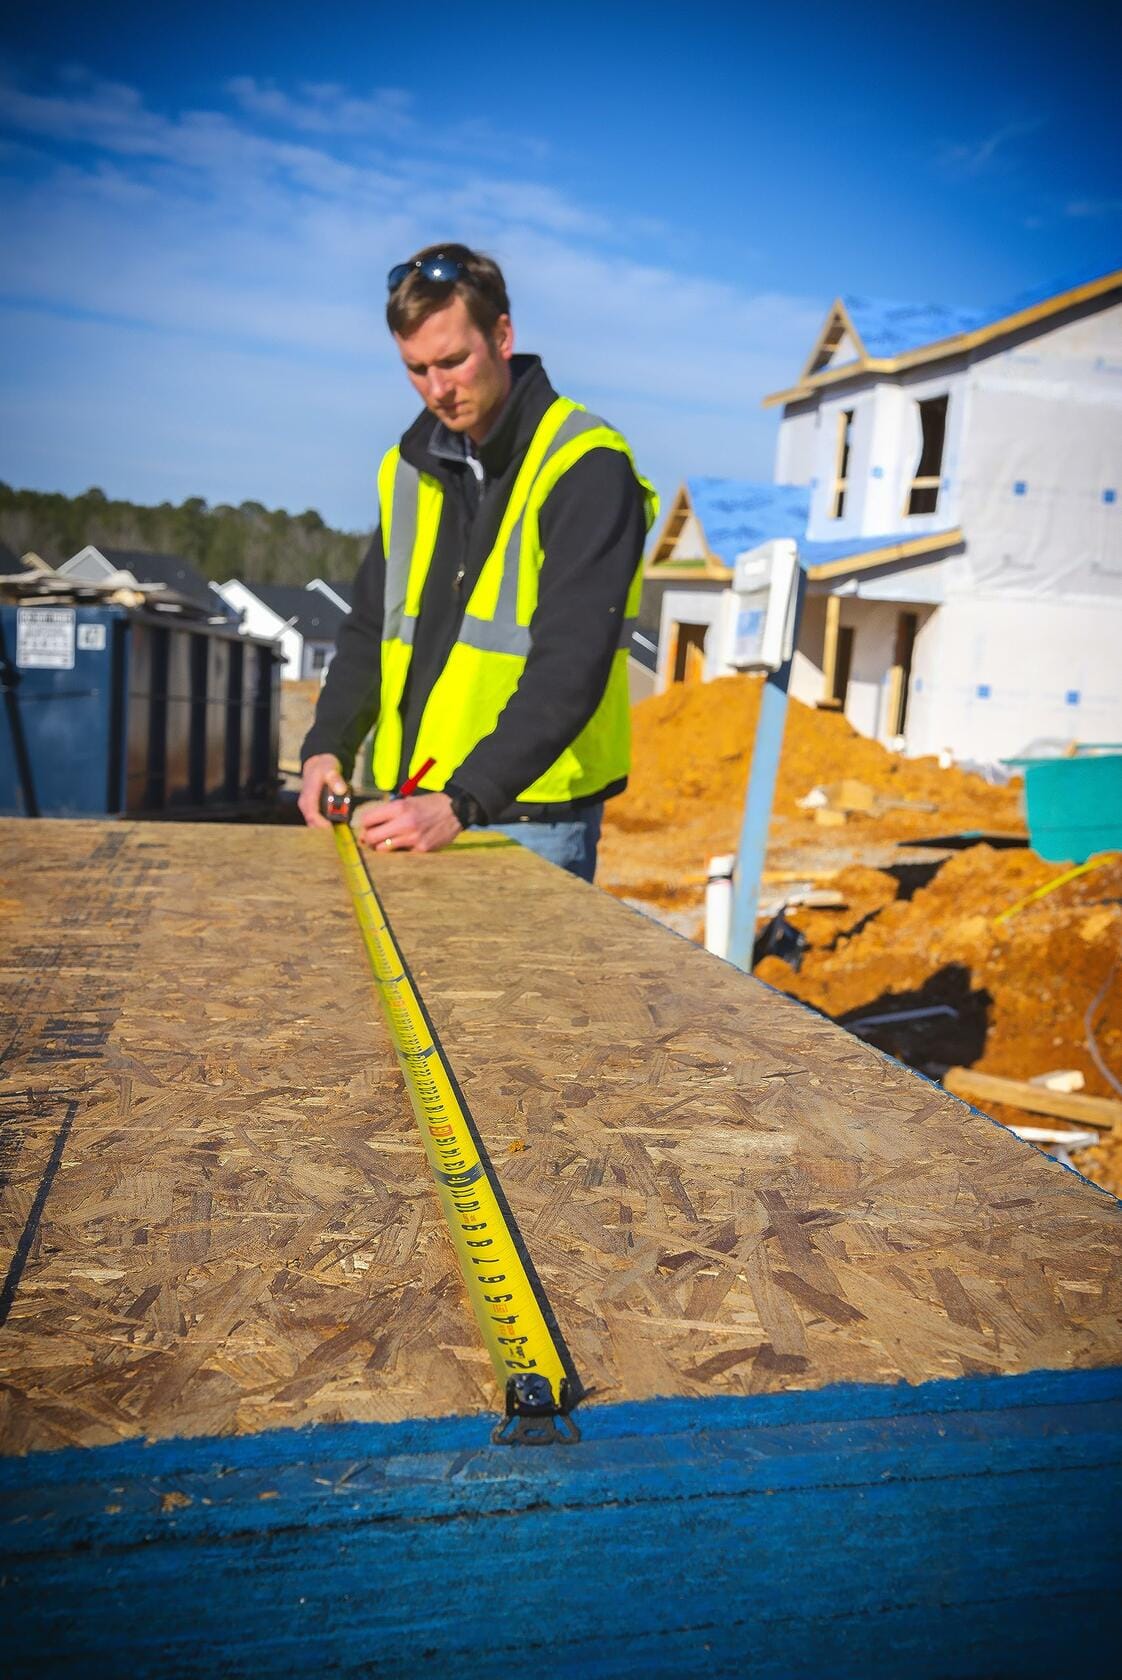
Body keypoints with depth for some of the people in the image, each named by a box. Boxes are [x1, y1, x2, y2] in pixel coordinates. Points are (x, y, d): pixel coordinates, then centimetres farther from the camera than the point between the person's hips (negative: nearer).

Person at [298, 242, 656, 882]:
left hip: (529, 821, -6)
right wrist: (327, 748, 0)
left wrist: (460, 803, -27)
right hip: (412, 805, 6)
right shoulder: (412, 466, 10)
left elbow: (570, 667, -20)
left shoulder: (586, 469, -11)